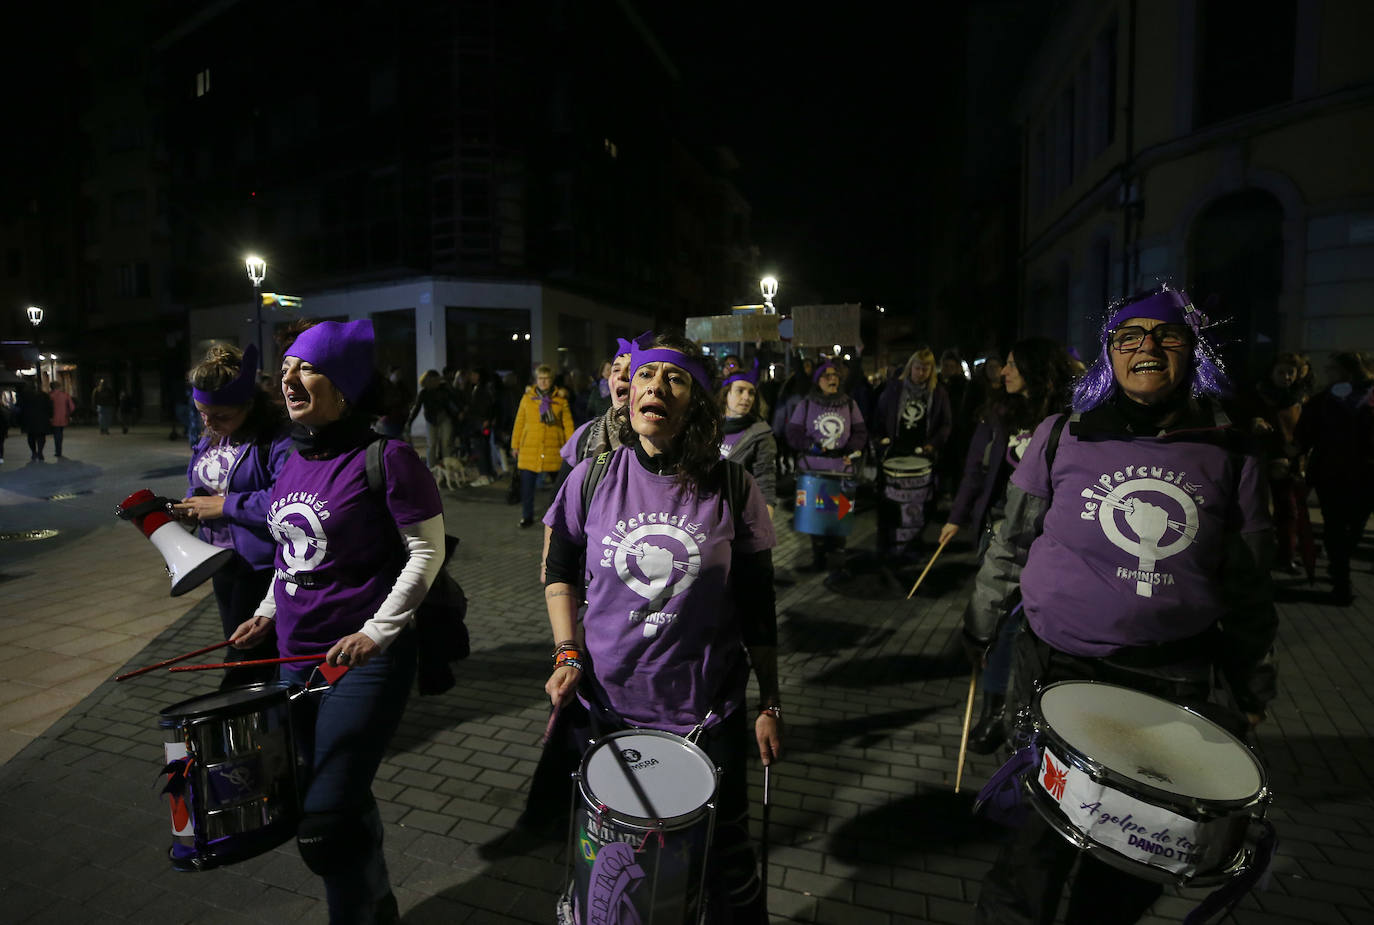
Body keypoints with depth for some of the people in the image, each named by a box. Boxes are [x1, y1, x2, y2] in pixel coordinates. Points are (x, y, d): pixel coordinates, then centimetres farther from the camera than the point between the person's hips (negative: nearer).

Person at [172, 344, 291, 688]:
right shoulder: (210, 437, 8)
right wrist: (191, 507, 1)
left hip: (260, 567, -10)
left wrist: (225, 505, -24)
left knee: (248, 663, 0)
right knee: (237, 645, 23)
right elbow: (199, 483, 23)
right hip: (222, 562, 10)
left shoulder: (278, 439, -22)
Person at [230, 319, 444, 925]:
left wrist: (377, 631, -19)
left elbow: (428, 552, -15)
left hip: (366, 663, -8)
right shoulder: (293, 461, 8)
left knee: (324, 827, -5)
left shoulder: (385, 458, -16)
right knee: (344, 804, 20)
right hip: (297, 656, 8)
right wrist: (269, 611, 12)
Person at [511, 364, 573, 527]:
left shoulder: (560, 399, 5)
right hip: (529, 447, 1)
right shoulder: (527, 397, 7)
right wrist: (515, 445, 9)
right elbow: (519, 422, 11)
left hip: (553, 448, 0)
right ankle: (527, 516, 15)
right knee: (527, 483, 1)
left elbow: (568, 424, 4)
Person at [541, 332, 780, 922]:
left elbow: (756, 607, -2)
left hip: (708, 713, -1)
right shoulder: (593, 478, -6)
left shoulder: (732, 490, -9)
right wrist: (567, 655, -4)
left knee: (726, 860, 15)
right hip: (604, 704, 2)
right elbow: (560, 570, 7)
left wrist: (770, 705, 1)